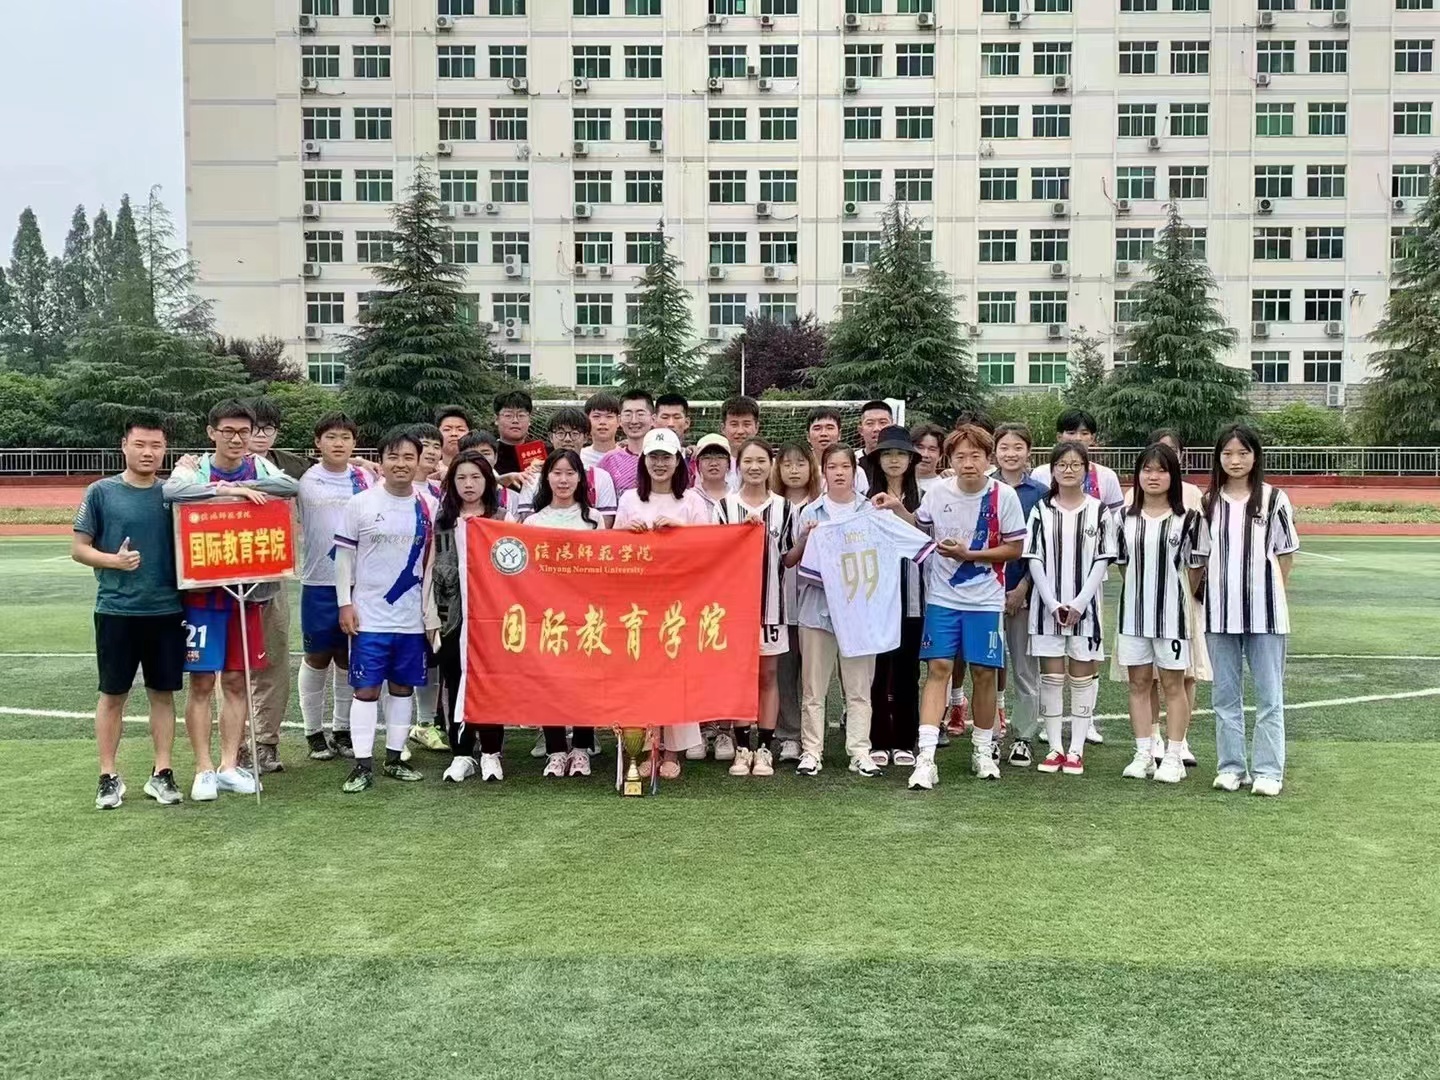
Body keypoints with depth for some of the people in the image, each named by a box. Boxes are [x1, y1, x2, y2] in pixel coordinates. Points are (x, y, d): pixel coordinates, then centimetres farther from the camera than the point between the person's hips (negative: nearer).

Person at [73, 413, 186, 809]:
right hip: (116, 610, -2)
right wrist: (113, 560, -16)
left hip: (167, 610, 2)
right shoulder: (101, 492, -1)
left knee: (162, 692, 8)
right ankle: (109, 776, 16)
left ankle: (162, 773, 17)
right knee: (112, 694, 6)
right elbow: (78, 548, 0)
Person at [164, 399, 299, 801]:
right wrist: (228, 489, -29)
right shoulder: (195, 468, -3)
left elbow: (291, 487, -13)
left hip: (247, 590, 3)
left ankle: (230, 765, 15)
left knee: (236, 680, 8)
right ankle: (204, 769, 8)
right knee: (202, 682, 1)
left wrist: (240, 486, -19)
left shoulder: (259, 468, 6)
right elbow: (171, 489, -25)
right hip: (203, 590, -3)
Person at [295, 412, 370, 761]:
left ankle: (342, 729, 23)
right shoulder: (304, 481, -1)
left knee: (348, 658, 10)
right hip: (319, 581, -2)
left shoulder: (367, 480, 5)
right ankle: (314, 731, 20)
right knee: (318, 657, 6)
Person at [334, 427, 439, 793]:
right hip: (369, 615, -3)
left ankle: (394, 759, 20)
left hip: (411, 617, 3)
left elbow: (433, 561, 9)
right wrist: (345, 604, -5)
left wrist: (431, 611, 7)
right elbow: (344, 556, 1)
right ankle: (363, 765, 4)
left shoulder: (429, 507, 4)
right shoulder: (360, 504, -2)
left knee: (403, 687, 10)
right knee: (366, 689, -1)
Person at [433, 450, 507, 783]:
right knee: (456, 685, 5)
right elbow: (437, 570, 8)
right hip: (454, 616, 2)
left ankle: (490, 753, 15)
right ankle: (462, 754, 15)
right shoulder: (443, 522, 9)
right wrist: (435, 614, 2)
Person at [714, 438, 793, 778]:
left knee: (768, 675, 4)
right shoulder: (724, 505, 3)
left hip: (770, 599, 1)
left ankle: (764, 749, 9)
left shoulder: (783, 507, 6)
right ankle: (741, 748, 11)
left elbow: (787, 558, 10)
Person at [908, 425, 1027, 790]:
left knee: (983, 673, 5)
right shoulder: (937, 492, -3)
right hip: (942, 597, 1)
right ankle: (925, 757, -9)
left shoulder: (1004, 496, -8)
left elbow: (1014, 548, -5)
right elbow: (919, 527, 16)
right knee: (938, 668, -6)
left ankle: (982, 750, 24)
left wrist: (969, 554, -15)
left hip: (985, 599, -1)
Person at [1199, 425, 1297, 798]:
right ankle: (1230, 767, 17)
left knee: (1269, 695, 2)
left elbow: (1285, 554, 3)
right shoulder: (1209, 502, 6)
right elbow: (1202, 556, 10)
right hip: (1220, 612, 3)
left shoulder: (1274, 500, -1)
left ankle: (1268, 771, 8)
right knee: (1225, 694, 8)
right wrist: (1211, 594, 2)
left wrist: (1271, 596, -1)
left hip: (1265, 612, -2)